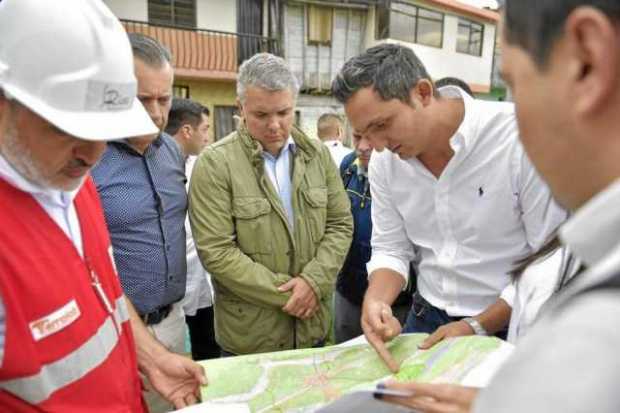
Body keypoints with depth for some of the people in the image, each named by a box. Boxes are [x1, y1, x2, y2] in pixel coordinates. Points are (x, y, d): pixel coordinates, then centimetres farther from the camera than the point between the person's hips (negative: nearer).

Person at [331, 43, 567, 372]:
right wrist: (375, 302, -19)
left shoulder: (521, 138, -23)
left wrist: (476, 328, -19)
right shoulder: (384, 161, -7)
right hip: (426, 319, 4)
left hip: (507, 325, -4)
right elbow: (390, 248, 0)